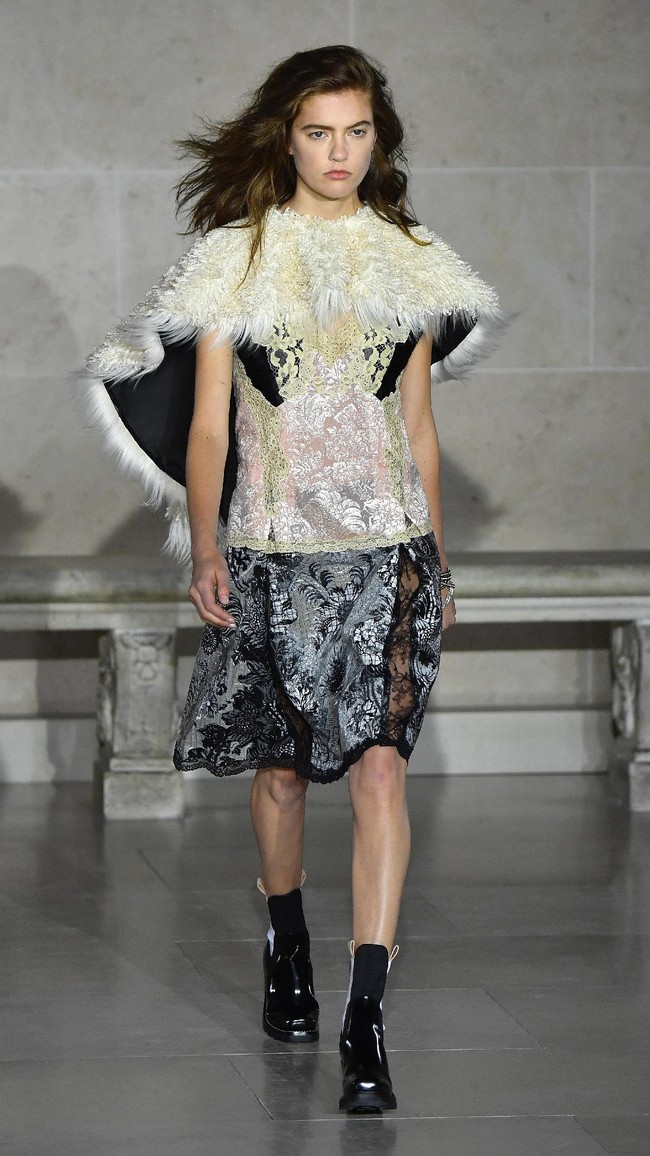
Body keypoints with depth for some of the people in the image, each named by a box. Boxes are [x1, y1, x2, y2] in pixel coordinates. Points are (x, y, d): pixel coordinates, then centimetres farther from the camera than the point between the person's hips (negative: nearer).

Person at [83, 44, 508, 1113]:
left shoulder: (409, 262, 9)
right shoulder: (238, 257, 2)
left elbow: (419, 424, 14)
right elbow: (207, 419, 1)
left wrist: (436, 554, 13)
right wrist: (203, 545, -9)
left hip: (388, 549, 0)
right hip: (271, 550, 0)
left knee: (380, 764, -12)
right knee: (280, 767, 10)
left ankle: (366, 1020, -16)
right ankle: (288, 946, 37)